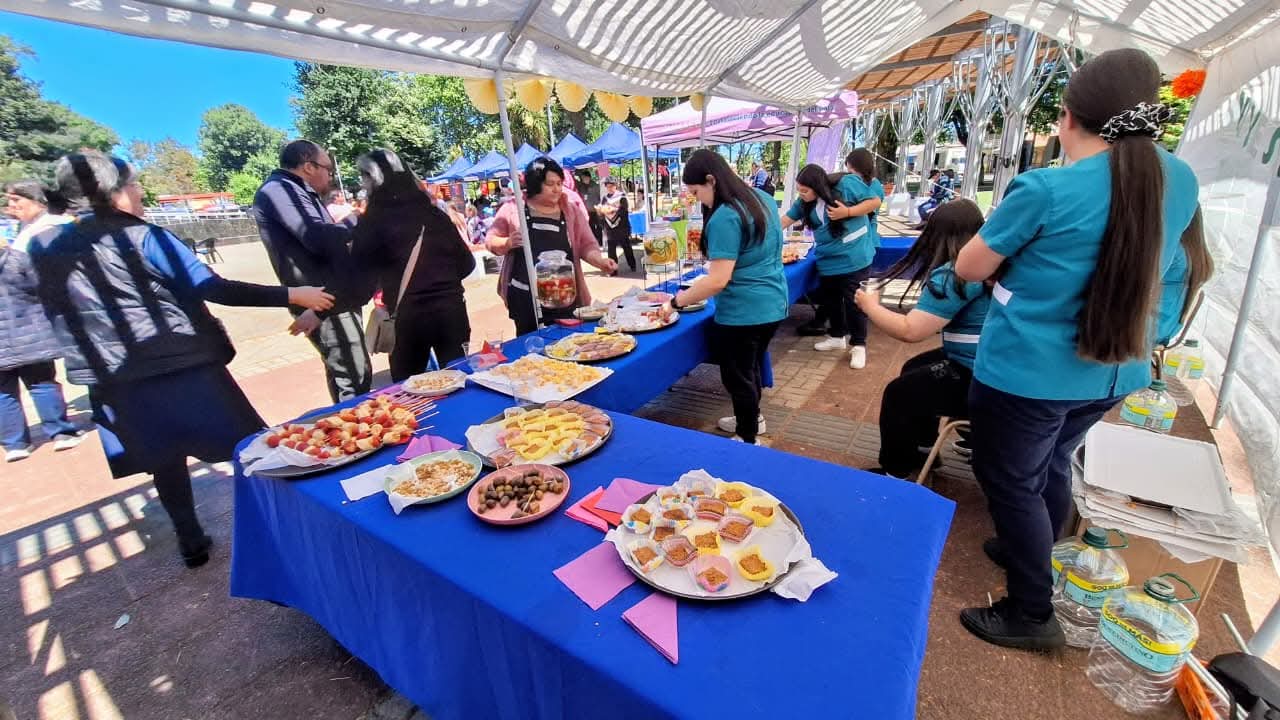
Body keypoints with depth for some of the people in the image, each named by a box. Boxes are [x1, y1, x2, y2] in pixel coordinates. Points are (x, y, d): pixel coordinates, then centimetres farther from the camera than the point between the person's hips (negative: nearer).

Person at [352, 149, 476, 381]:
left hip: (409, 315, -3)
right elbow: (466, 263, 10)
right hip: (451, 308, 3)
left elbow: (360, 269, -3)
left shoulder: (374, 220, -3)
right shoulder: (433, 212, 8)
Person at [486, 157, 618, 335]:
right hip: (524, 297, 0)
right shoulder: (514, 208, 1)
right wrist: (508, 243, -14)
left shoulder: (571, 209, 5)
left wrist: (600, 261, -15)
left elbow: (586, 244, 5)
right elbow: (490, 241, 7)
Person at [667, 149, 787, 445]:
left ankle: (748, 440, 28)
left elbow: (718, 281, -26)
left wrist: (680, 300, -15)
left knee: (738, 376, 10)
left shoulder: (725, 217, -22)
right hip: (772, 305, 9)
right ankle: (752, 418, 48)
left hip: (742, 313, -9)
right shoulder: (763, 198, 6)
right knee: (752, 366, 27)